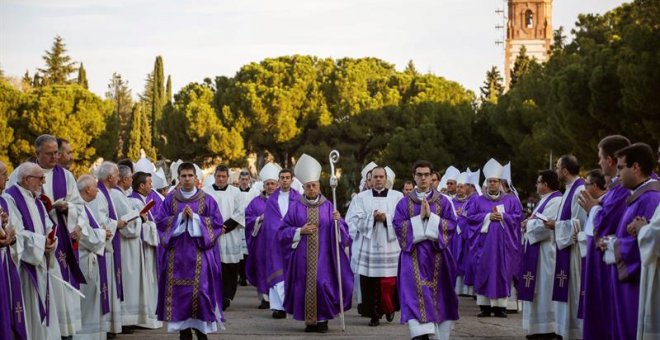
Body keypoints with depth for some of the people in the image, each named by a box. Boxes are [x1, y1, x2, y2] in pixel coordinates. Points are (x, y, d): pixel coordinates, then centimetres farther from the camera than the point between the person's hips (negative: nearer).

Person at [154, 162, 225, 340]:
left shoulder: (207, 200, 3)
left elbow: (217, 223, -2)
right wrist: (180, 217, -10)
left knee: (201, 289, -7)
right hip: (177, 253, 2)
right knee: (179, 291, 1)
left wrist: (195, 217, -12)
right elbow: (160, 221, 3)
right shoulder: (170, 199, 7)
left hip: (200, 253, -2)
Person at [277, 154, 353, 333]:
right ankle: (309, 320, 10)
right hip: (303, 255, 1)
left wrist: (337, 221, -18)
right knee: (305, 284, -1)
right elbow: (283, 231, 5)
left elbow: (342, 231, 3)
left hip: (323, 254, -1)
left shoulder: (328, 206, 5)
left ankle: (323, 318, 4)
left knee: (323, 283, -9)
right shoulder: (296, 207, 5)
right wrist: (300, 231, -10)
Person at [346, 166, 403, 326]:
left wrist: (386, 218, -13)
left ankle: (390, 308, 23)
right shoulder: (361, 198, 8)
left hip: (390, 246, 0)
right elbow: (354, 220, 0)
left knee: (390, 282, -1)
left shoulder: (397, 197, 7)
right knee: (370, 282, -3)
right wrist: (372, 218, -11)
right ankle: (374, 314, 6)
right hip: (369, 246, 1)